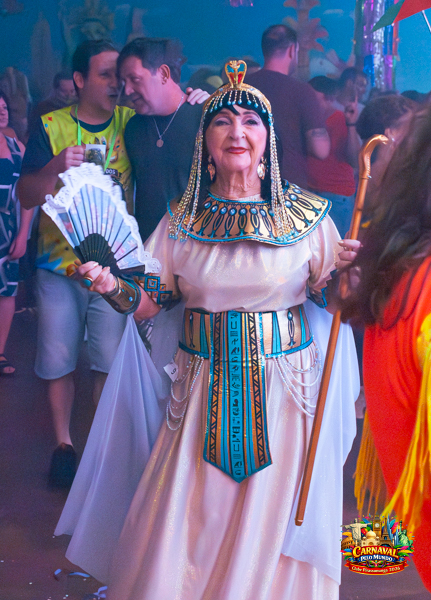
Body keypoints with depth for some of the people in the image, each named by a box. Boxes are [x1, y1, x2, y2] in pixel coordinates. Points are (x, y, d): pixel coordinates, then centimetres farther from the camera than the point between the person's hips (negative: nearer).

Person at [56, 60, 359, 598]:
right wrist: (110, 285, -15)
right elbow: (148, 301, 4)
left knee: (272, 526, 5)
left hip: (284, 390, -1)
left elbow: (332, 298, 2)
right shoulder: (181, 220, 3)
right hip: (203, 390, 1)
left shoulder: (307, 215, -1)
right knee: (187, 522, 5)